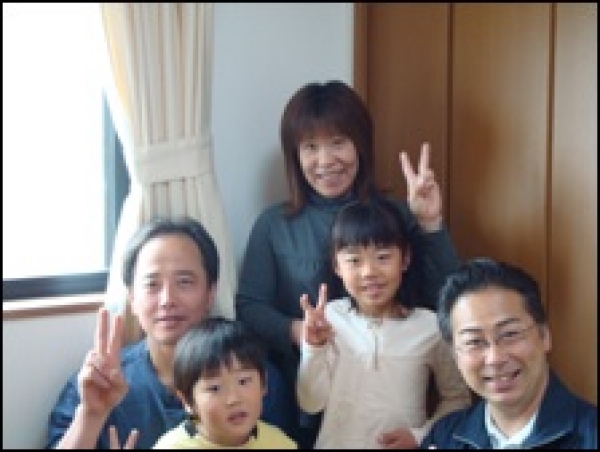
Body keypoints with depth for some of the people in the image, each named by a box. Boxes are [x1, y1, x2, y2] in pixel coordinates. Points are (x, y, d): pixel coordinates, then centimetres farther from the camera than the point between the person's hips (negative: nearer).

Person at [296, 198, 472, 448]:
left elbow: (457, 397, 7)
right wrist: (314, 347, -14)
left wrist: (421, 436, -3)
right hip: (336, 443, 0)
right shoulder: (329, 318, -5)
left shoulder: (430, 326, -6)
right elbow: (311, 404, -3)